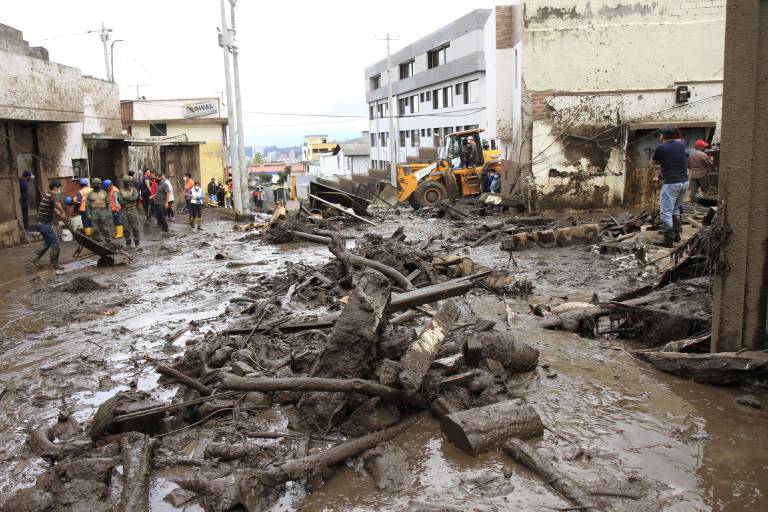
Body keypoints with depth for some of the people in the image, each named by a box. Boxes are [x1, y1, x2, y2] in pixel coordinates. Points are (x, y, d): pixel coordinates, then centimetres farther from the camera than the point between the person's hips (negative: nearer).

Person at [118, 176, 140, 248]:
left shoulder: (134, 189, 3)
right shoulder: (121, 191, 5)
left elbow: (135, 197, -16)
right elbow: (119, 200, -10)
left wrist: (125, 198, -14)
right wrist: (130, 200, -13)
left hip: (132, 210, -2)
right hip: (124, 211, 2)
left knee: (135, 227, 1)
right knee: (126, 228, 7)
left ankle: (136, 242, 9)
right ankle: (128, 243, 16)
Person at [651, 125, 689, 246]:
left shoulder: (660, 148, -9)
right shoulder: (681, 144, 7)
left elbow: (653, 162, 7)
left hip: (671, 184, -7)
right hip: (684, 182, 7)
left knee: (666, 212, -4)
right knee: (676, 209, 22)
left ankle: (668, 239, -6)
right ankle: (676, 234, 27)